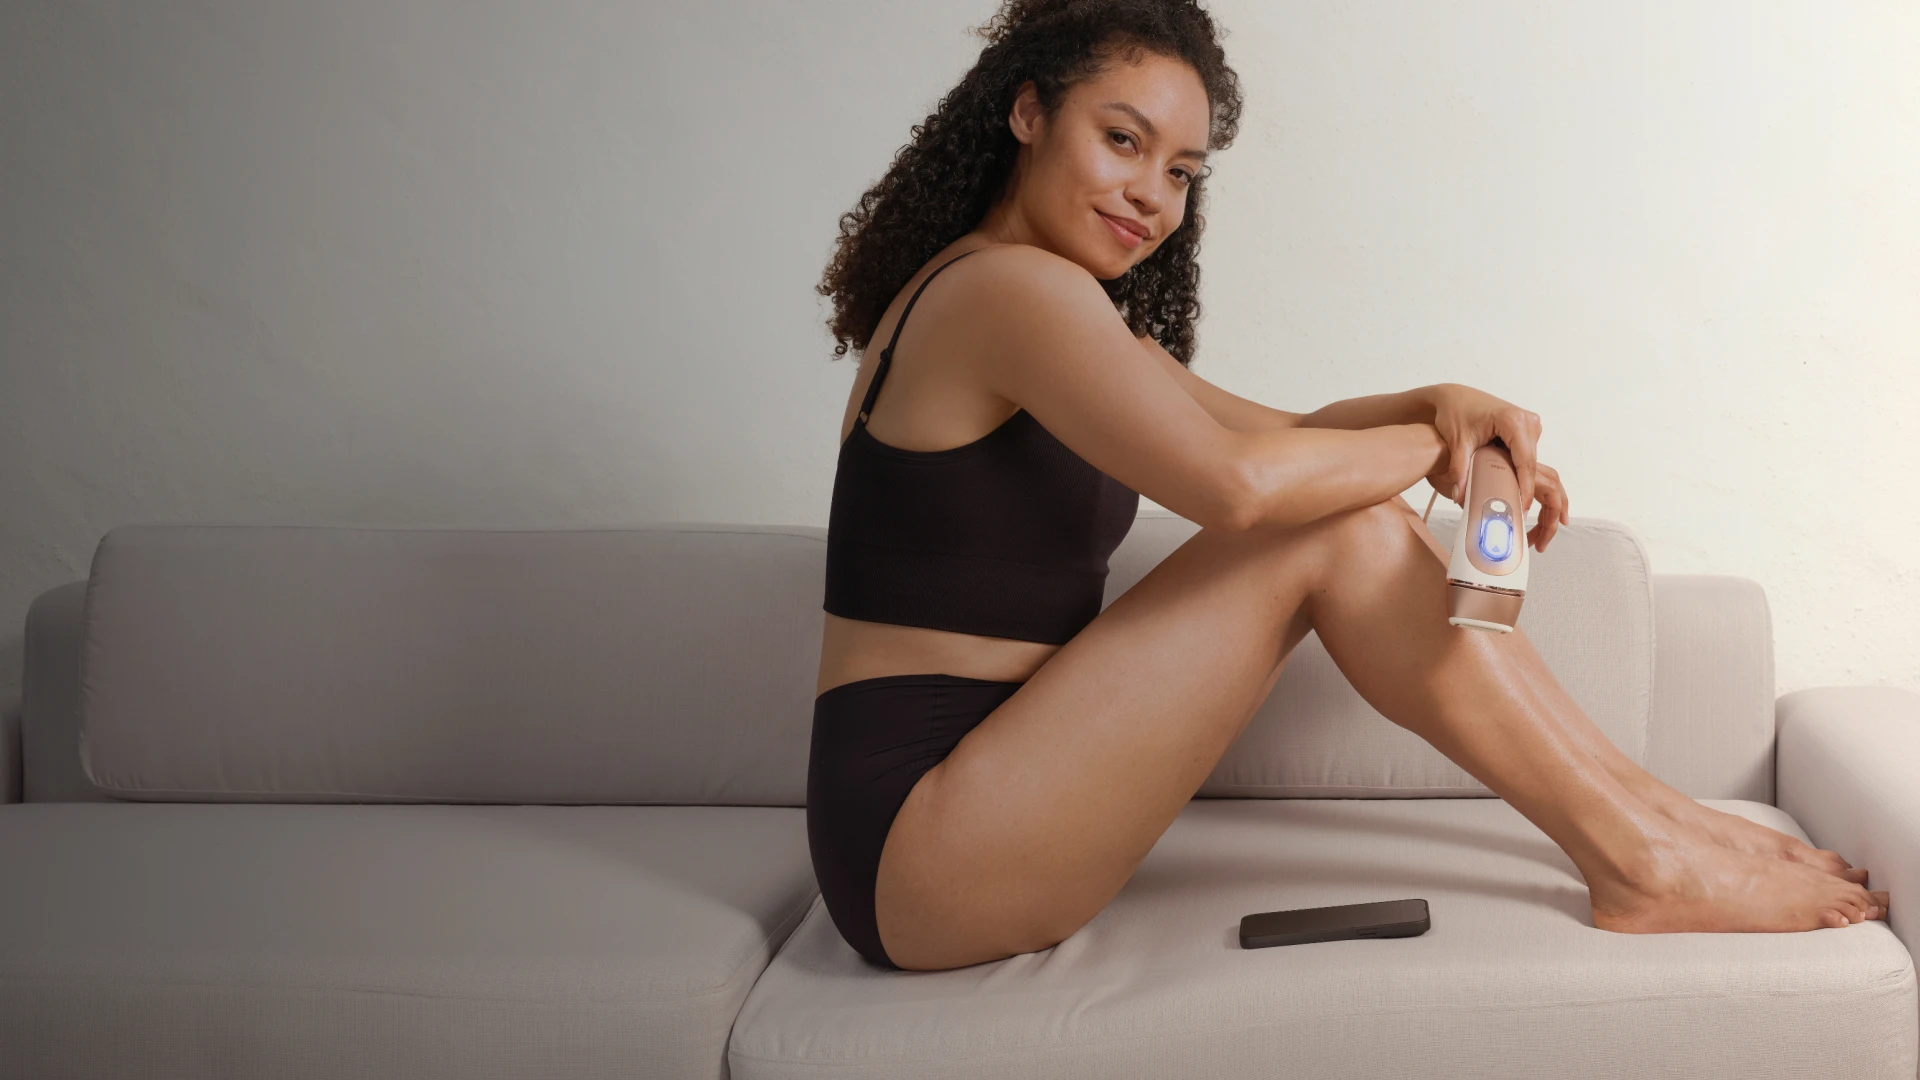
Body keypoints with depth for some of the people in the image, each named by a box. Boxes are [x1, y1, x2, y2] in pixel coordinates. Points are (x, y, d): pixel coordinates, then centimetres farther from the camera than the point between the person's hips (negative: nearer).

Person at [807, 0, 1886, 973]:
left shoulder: (1071, 317, 18)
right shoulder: (1009, 287, -15)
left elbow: (1286, 429, 16)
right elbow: (1237, 478, -28)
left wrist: (1442, 402, -4)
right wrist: (1434, 447, -9)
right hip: (915, 847, -9)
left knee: (1341, 504, 3)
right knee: (1328, 533, -14)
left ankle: (1655, 810, 6)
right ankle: (1640, 860, -7)